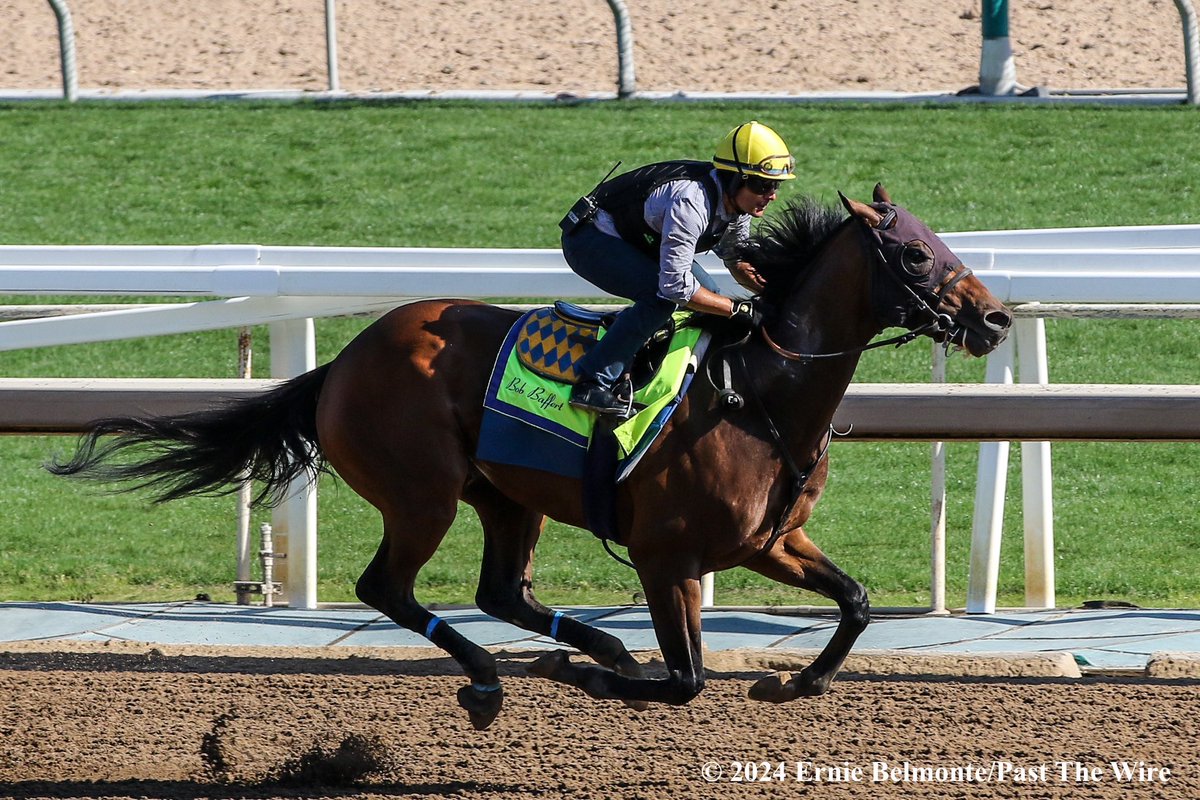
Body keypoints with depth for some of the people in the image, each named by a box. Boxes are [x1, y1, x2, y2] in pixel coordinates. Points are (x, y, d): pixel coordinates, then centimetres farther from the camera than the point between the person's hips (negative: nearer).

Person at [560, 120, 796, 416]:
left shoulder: (737, 201, -7)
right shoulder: (691, 203, -35)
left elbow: (738, 259, 11)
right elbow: (675, 285, -35)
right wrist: (740, 309, -29)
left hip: (637, 241, 10)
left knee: (709, 294, 6)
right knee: (662, 298, -27)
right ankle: (594, 384, -24)